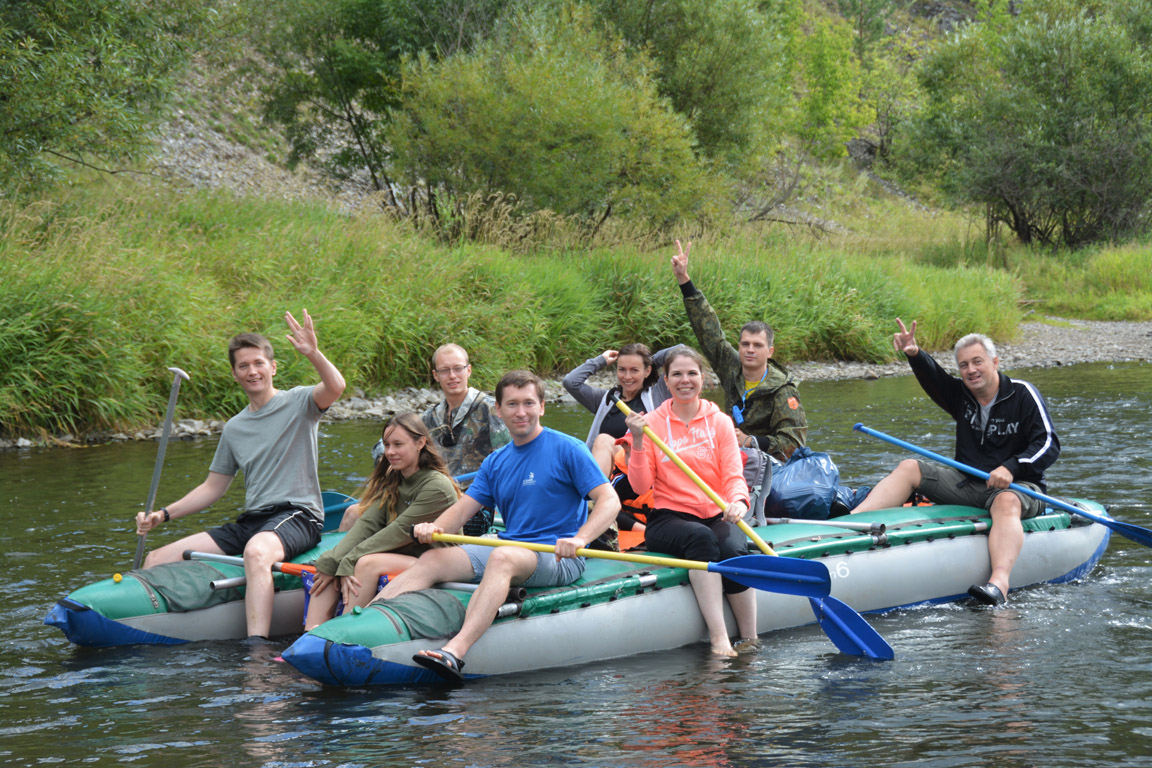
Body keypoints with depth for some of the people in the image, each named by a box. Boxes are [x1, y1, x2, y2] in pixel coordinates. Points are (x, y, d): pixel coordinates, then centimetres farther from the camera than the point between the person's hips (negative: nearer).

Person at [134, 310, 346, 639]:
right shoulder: (234, 429, 20)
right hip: (250, 522, 7)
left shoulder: (297, 403, 2)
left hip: (297, 516, -7)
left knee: (257, 551, -43)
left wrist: (314, 353, -39)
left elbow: (335, 387, -20)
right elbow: (212, 488, 23)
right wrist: (163, 514, 10)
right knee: (156, 560, -5)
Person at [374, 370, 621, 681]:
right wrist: (435, 527, -13)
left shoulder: (567, 449, -2)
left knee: (502, 557, -38)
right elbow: (462, 509, 10)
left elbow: (610, 501, -10)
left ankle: (455, 651, -58)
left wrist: (579, 539, -28)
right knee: (432, 560, -13)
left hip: (557, 559, -7)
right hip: (507, 547, 7)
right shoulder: (495, 463, 17)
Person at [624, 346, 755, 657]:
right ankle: (719, 640, -42)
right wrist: (637, 442, -16)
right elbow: (641, 485, -3)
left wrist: (738, 501, -22)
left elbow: (734, 476, 0)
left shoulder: (719, 422, 9)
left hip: (716, 516, 2)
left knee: (733, 550, -32)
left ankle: (750, 642, -22)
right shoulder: (651, 423, 5)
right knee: (701, 537, -35)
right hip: (667, 518, -2)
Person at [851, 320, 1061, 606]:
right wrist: (915, 355, -32)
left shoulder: (1022, 395, -4)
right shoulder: (961, 395, 10)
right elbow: (934, 378, -10)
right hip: (968, 483, 6)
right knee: (909, 468, -8)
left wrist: (1011, 468, -26)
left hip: (1015, 486, -6)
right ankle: (852, 521, -28)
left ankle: (999, 582, -65)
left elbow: (1049, 444, -11)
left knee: (1006, 503, -41)